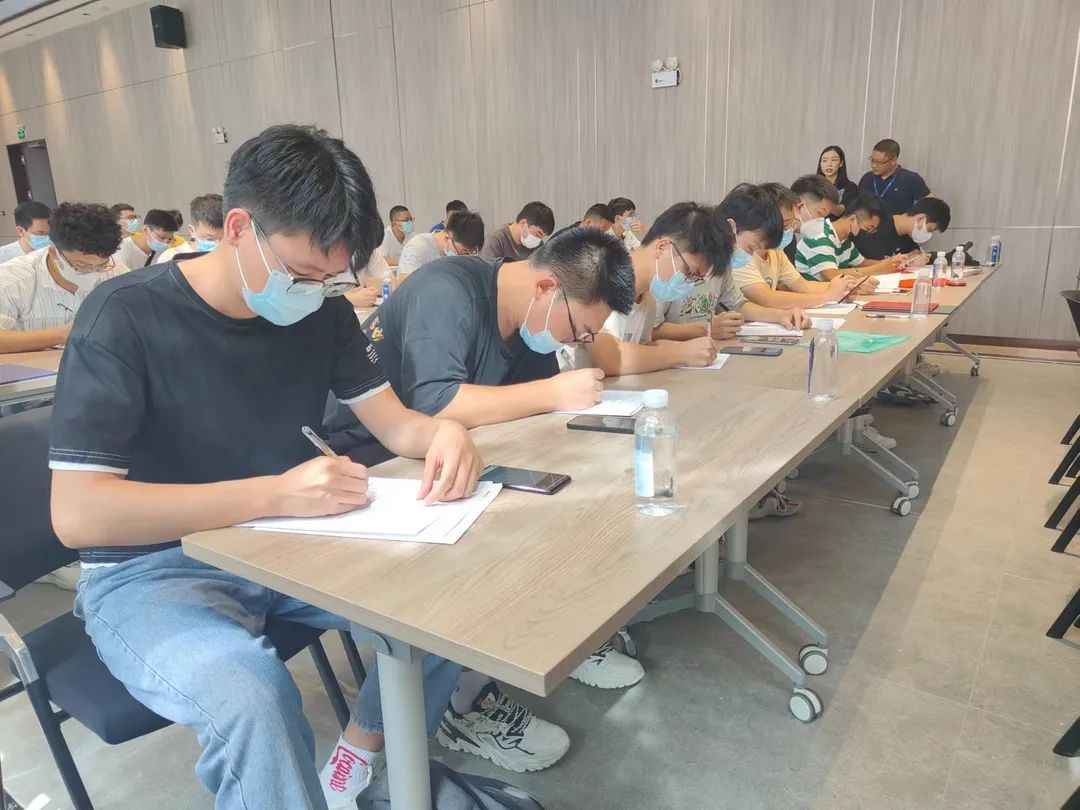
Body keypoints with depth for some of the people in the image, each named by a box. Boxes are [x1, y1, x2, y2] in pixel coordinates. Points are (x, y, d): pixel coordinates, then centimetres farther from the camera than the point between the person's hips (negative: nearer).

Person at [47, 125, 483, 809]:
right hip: (152, 569, -5)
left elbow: (393, 421, 3)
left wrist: (442, 432, -22)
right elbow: (77, 513, -24)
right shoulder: (126, 317, -19)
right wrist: (275, 494, -33)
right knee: (250, 694, -36)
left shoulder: (322, 309, -2)